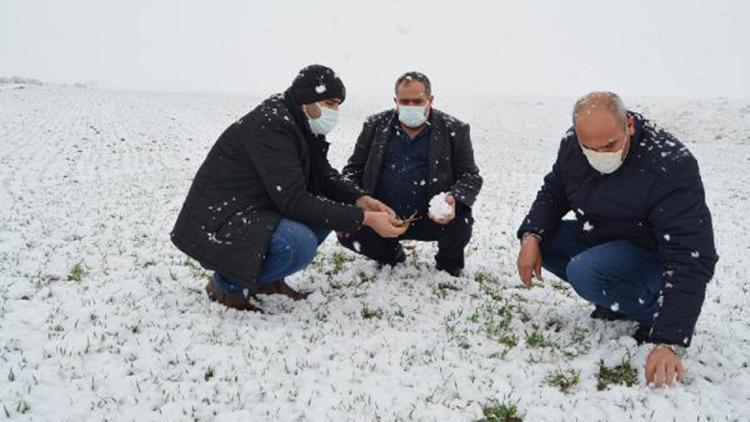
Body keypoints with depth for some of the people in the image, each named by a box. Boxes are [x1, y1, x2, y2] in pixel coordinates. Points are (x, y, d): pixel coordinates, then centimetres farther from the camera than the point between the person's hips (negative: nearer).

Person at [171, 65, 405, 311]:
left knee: (331, 208, 4)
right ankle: (228, 284, -6)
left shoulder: (300, 125, 5)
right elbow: (294, 202, -28)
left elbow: (325, 177, 12)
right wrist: (364, 218, -27)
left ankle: (266, 278, 11)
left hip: (256, 211, 10)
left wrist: (361, 200, -7)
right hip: (218, 223, -10)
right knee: (300, 243, -32)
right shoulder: (271, 125, -24)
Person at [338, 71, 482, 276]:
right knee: (348, 232, -20)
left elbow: (470, 177, -1)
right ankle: (390, 254, 16)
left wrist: (455, 199, -24)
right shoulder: (376, 126, 5)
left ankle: (448, 265, 9)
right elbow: (354, 168, 10)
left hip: (432, 219, -2)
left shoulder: (454, 130, -1)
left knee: (460, 225, -30)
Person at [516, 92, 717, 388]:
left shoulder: (672, 166, -33)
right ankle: (618, 300, 3)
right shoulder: (573, 143, -13)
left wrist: (670, 342, -43)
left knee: (584, 273, -33)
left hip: (651, 253, -7)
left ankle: (653, 311, -5)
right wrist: (531, 237, -18)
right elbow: (553, 192, 4)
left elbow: (690, 259, -36)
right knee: (538, 239, -8)